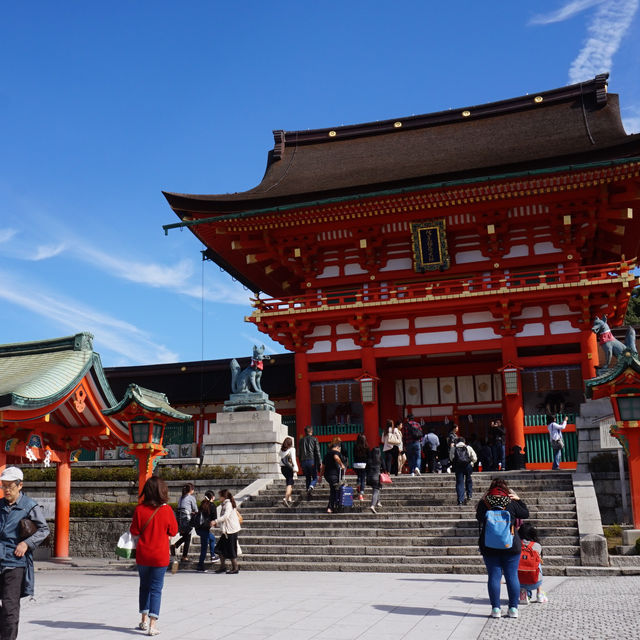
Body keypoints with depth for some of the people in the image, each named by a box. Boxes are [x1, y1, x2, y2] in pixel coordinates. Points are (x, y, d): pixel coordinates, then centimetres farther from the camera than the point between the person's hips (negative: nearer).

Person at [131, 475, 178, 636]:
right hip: (160, 556, -2)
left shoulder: (140, 509, -10)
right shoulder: (167, 510, -11)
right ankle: (152, 624, -5)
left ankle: (144, 620, 28)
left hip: (143, 555, 2)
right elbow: (173, 531, -1)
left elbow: (134, 531, -4)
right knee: (156, 589, 3)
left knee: (144, 586, 19)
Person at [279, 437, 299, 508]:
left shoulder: (281, 450, 10)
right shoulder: (292, 449, -5)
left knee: (290, 482, 20)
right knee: (289, 483, -5)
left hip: (282, 468, 6)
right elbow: (293, 458, -13)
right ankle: (285, 499, -22)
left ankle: (289, 499, 20)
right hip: (289, 468, -6)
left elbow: (281, 458, 8)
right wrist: (295, 467, -19)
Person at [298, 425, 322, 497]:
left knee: (307, 478, 13)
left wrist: (300, 463, 17)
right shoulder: (314, 439, 0)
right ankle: (311, 487, -25)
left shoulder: (301, 440, 11)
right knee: (315, 478, 4)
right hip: (312, 460, -3)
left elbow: (299, 453, 13)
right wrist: (320, 462, -3)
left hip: (303, 461, 3)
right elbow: (317, 452, -5)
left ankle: (308, 494, 7)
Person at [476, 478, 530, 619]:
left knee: (494, 577, 4)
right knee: (512, 576, 6)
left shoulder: (484, 503, -1)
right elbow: (526, 514, 10)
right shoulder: (511, 503, -2)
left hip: (489, 547, 1)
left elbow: (479, 517, 13)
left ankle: (496, 609, 4)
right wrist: (518, 500, 18)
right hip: (511, 546, 0)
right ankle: (513, 608, 8)